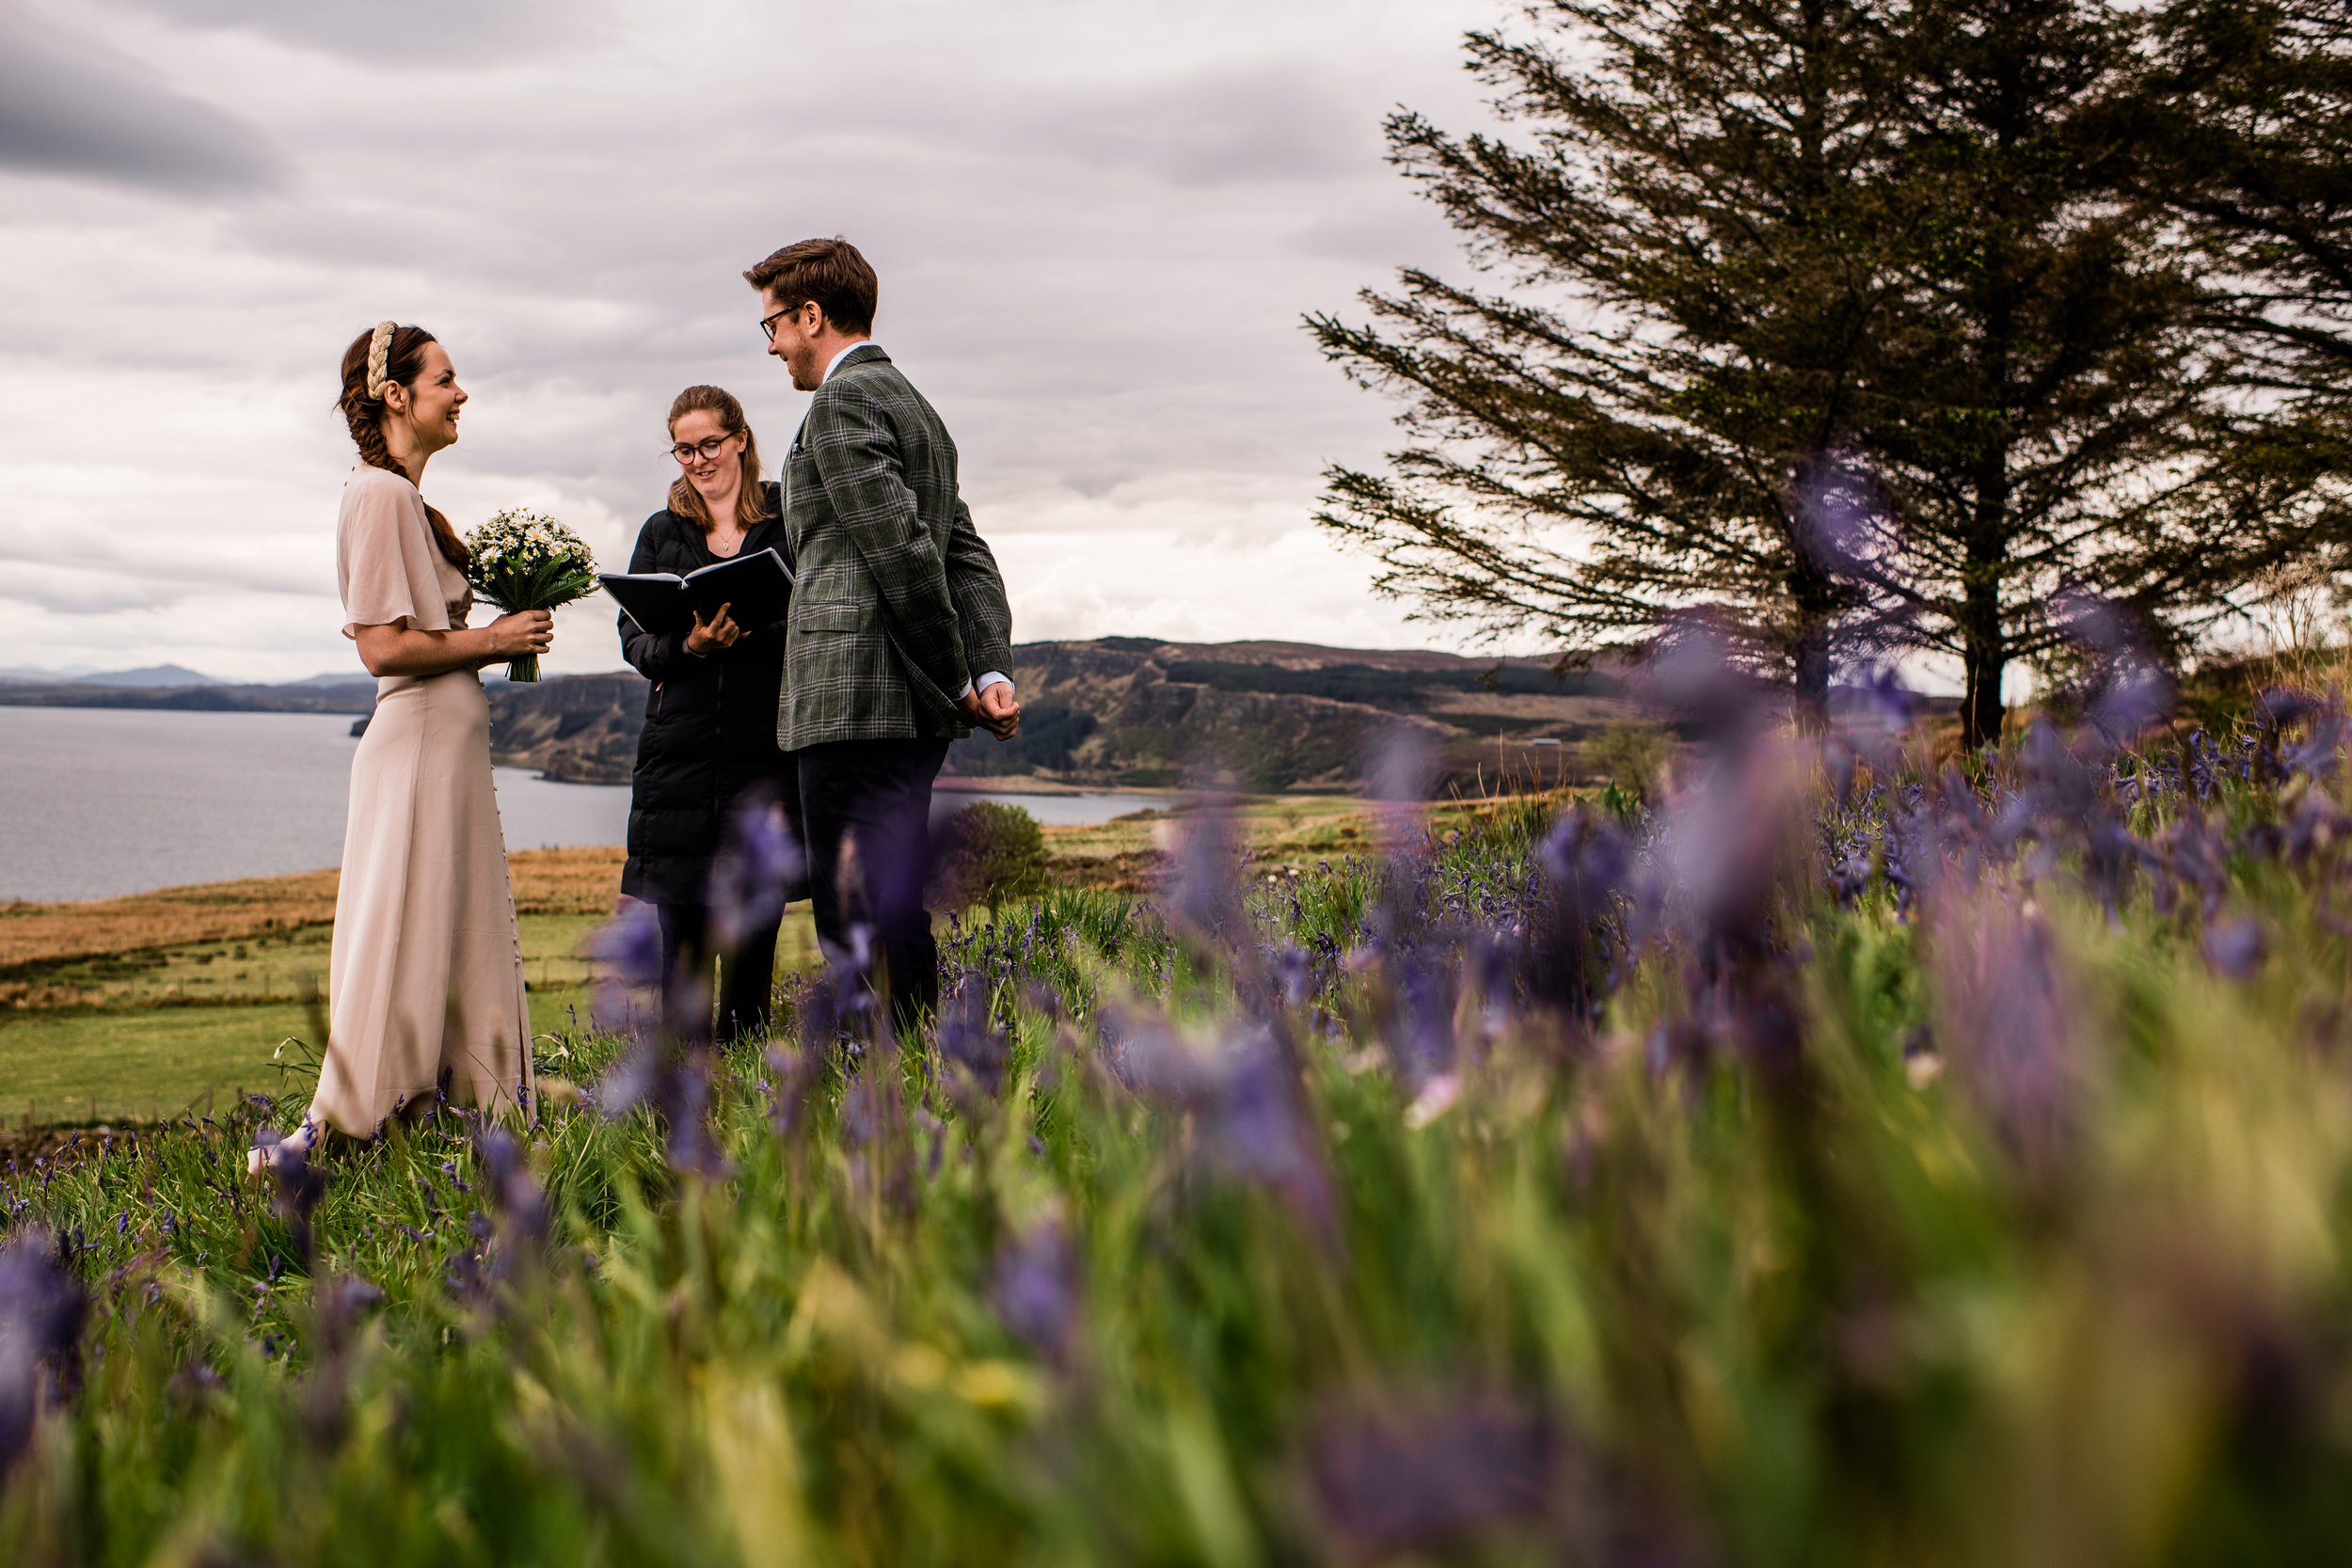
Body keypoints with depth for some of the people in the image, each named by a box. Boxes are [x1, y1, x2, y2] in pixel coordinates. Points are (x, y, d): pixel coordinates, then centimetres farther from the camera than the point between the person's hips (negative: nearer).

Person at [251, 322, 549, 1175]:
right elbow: (382, 645, -18)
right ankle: (331, 1129, -2)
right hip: (420, 742, -10)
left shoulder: (409, 499, 17)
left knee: (464, 940, 12)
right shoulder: (381, 495, -13)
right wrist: (490, 640, -10)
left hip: (449, 740, 10)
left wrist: (500, 632, 9)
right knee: (401, 946, -7)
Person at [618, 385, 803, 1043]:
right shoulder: (661, 533, 15)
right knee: (682, 936, -1)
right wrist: (689, 645, -15)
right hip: (681, 749, 2)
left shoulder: (789, 523, 8)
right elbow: (635, 640, 6)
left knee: (754, 927, 1)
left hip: (768, 749, -1)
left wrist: (755, 630, -17)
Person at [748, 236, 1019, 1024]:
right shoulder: (914, 405, 23)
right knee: (893, 911, 12)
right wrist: (992, 672, 6)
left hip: (855, 704, -10)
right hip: (912, 706, 10)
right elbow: (966, 554, 16)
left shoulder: (843, 401, -8)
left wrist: (955, 680, -8)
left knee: (864, 916, -8)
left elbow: (903, 553, -16)